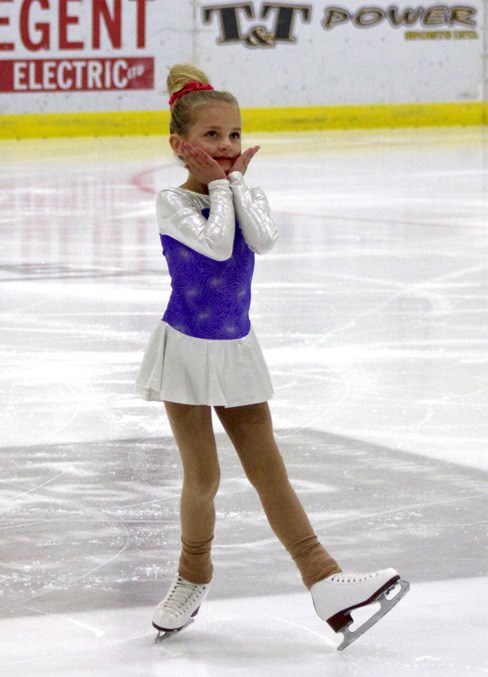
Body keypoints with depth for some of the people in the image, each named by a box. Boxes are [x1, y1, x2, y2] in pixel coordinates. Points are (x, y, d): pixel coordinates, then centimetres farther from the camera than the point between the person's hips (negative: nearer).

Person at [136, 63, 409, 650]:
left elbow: (263, 240, -18)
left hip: (235, 352, 4)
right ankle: (192, 578, 24)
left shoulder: (246, 198, 3)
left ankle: (323, 580, -1)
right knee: (202, 477, 2)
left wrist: (237, 182, -13)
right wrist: (220, 186, -16)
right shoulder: (174, 203, -11)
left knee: (268, 470, 4)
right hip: (187, 352, -4)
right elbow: (217, 244, -28)